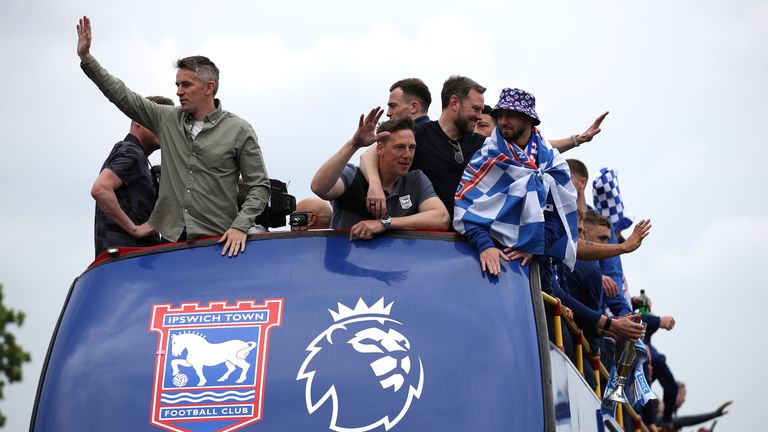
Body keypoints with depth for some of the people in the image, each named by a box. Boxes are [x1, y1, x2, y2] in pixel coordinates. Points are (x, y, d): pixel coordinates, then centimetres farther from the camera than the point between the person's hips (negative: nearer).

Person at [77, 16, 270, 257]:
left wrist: (240, 226, -16)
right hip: (171, 240, 4)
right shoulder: (167, 119, 9)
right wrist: (86, 58, 6)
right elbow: (122, 97, 11)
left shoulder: (239, 131, -2)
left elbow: (260, 186, -3)